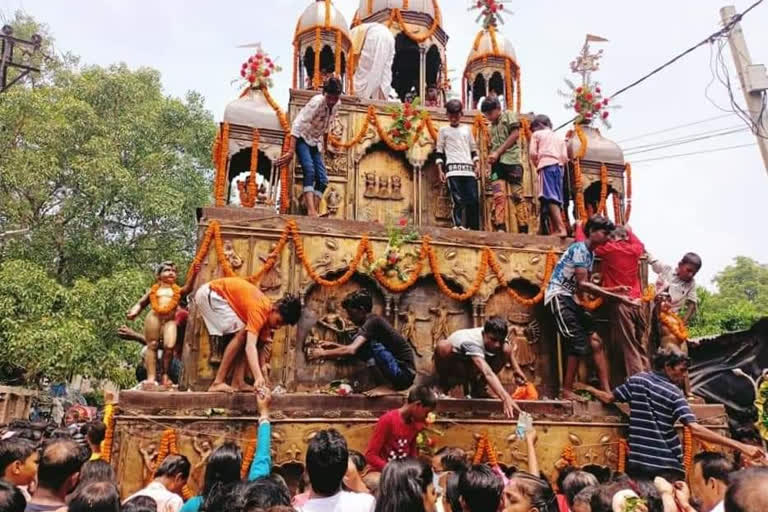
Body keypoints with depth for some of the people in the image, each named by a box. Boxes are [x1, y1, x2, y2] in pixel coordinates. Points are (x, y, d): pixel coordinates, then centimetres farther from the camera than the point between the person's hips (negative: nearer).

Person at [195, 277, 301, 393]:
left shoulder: (267, 313, -3)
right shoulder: (259, 310, -31)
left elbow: (263, 345, 2)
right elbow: (250, 347, -41)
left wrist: (262, 379, -4)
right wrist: (258, 377, -51)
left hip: (219, 295, 9)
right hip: (209, 293, -9)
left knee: (248, 336, 1)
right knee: (242, 334, -18)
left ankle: (239, 382, -3)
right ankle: (217, 383, -15)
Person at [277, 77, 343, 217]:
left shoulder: (337, 104, -7)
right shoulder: (316, 102, -25)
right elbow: (298, 124, -31)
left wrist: (325, 144, 23)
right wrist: (291, 151, -37)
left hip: (316, 142, 7)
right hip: (302, 138, -7)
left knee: (323, 179, -5)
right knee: (309, 170, -27)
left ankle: (314, 210, -4)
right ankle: (311, 210, -35)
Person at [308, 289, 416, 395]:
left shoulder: (373, 321, -17)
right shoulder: (371, 321, 11)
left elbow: (351, 351, -26)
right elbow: (354, 349, 23)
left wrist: (323, 354, -14)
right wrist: (333, 345, 11)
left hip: (405, 373, -9)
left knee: (371, 342, -21)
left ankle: (390, 386, -10)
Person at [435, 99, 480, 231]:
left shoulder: (467, 129, 21)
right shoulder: (443, 130, 13)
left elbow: (473, 149, 21)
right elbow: (439, 152, 9)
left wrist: (477, 165, 8)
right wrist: (440, 171, 0)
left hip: (469, 169, 3)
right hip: (453, 169, -3)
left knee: (474, 200, -4)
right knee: (458, 199, -12)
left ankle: (474, 227, 1)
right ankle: (458, 224, -10)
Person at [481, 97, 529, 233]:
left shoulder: (509, 115, 10)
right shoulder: (492, 127, 26)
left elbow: (515, 134, -3)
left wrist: (498, 152, -7)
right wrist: (492, 156, -1)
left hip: (511, 160, -5)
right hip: (497, 163, 5)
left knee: (517, 195, -7)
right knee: (498, 196, -11)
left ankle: (523, 229, -7)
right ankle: (500, 228, -17)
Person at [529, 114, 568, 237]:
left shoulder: (537, 134, 13)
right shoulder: (559, 138, 27)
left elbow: (533, 153, 1)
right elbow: (564, 157, 13)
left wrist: (536, 165, 16)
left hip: (546, 165, -6)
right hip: (558, 166, 6)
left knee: (550, 197, -17)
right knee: (556, 198, 4)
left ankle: (561, 228, -31)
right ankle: (555, 229, -3)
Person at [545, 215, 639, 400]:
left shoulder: (590, 254, 15)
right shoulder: (579, 249, -13)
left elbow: (584, 287, 15)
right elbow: (583, 285, -20)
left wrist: (613, 290, 7)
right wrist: (616, 298, -20)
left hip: (570, 299, 9)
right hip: (558, 297, -9)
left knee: (595, 341, 3)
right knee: (579, 343, -13)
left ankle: (606, 390, 5)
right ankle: (567, 391, -4)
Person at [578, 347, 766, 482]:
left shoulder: (636, 380, 4)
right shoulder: (674, 393, -9)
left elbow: (608, 398, 13)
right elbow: (695, 429, -20)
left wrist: (589, 388, 34)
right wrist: (739, 446, -22)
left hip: (638, 463, 4)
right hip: (667, 465, -4)